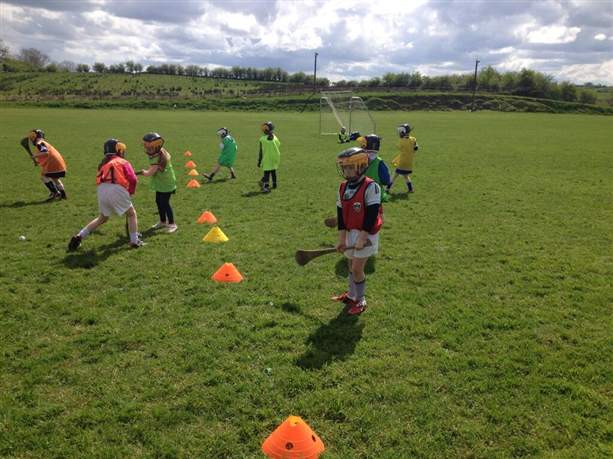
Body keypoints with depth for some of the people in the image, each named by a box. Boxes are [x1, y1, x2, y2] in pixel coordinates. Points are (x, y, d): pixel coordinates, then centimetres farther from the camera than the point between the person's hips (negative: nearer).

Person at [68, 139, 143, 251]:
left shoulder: (104, 163, 27)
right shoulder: (124, 162, 11)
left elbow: (99, 179, 19)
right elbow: (133, 179, -2)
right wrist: (131, 191, 14)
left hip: (102, 191, 5)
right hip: (117, 190, -5)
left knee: (102, 218, 26)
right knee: (132, 214, 14)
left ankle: (79, 236, 18)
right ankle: (134, 241, 6)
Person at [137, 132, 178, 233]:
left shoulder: (158, 158, -28)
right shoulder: (161, 151, -1)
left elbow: (149, 173, -28)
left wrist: (142, 171, -9)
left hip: (166, 184, -10)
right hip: (160, 183, 10)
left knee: (165, 203, -5)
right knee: (159, 201, 15)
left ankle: (172, 224, 5)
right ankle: (163, 221, 29)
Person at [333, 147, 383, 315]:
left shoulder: (371, 187, -18)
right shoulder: (343, 188, 3)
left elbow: (371, 215, -20)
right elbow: (341, 214, 4)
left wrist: (362, 238, -21)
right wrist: (341, 238, 1)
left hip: (366, 233, -7)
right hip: (350, 232, 7)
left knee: (357, 268, -5)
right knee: (351, 265, 17)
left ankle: (360, 301, 13)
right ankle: (351, 294, 37)